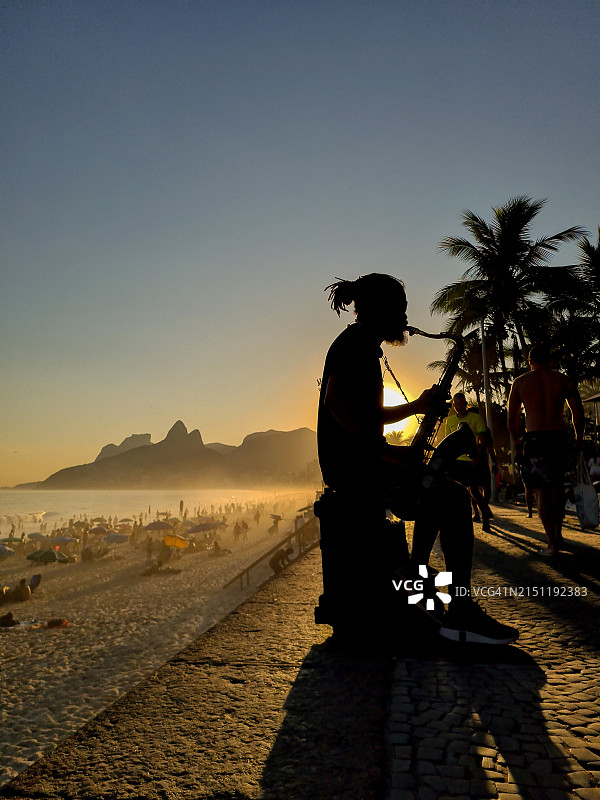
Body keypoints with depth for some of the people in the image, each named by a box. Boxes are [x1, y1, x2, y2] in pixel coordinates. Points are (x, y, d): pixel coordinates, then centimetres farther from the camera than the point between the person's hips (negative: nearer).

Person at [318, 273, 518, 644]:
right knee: (455, 499, -16)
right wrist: (382, 450, -28)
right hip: (353, 466, -11)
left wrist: (419, 406, 22)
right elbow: (335, 401, -28)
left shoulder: (361, 344, 22)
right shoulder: (357, 342, -10)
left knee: (437, 489, 25)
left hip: (357, 463, 11)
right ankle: (461, 614, -12)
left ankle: (416, 576, 28)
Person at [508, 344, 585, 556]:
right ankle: (558, 533, 26)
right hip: (559, 436, 2)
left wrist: (516, 441, 18)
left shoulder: (520, 382, 6)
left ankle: (552, 543, 0)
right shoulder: (563, 380, 8)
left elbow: (512, 418, 5)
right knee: (557, 486, 19)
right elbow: (578, 411, 3)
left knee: (542, 491, 1)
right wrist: (579, 437, 15)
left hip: (535, 438, -2)